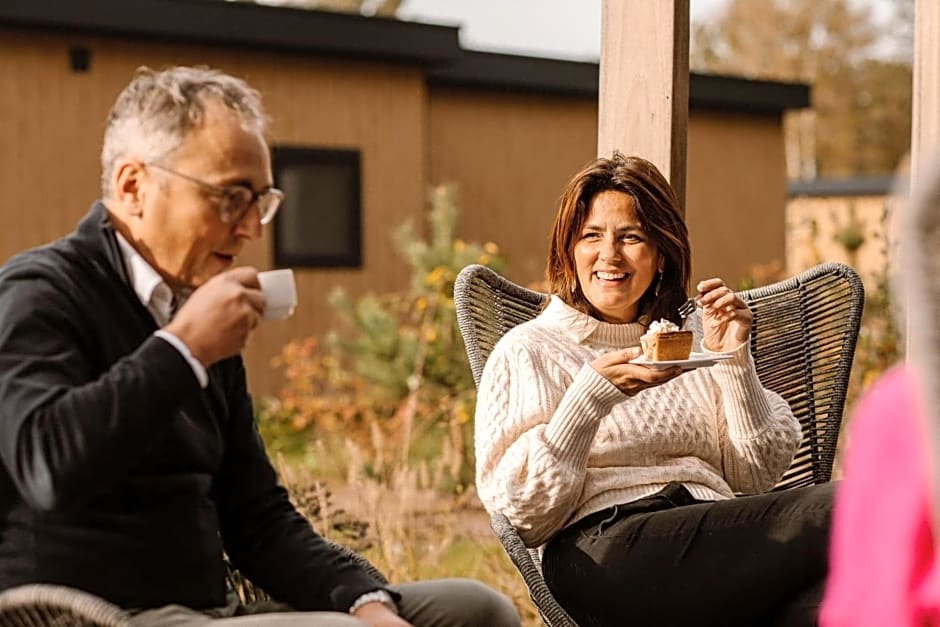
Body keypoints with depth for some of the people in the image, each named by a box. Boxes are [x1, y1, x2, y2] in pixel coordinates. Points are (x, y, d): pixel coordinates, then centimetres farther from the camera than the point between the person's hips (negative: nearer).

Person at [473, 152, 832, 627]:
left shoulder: (695, 340, 25)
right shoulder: (527, 351, 11)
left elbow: (756, 474, 16)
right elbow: (525, 514, -1)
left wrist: (735, 359, 6)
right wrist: (593, 392, -11)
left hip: (717, 543, 5)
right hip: (606, 552, -5)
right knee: (827, 510, -30)